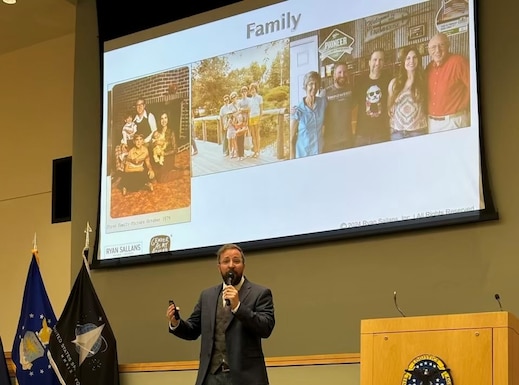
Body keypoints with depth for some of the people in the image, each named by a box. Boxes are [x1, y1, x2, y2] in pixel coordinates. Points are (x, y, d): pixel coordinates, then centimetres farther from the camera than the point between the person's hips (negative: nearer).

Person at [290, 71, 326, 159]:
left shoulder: (323, 103, 0)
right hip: (303, 156, -3)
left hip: (320, 153, 3)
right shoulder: (297, 111, -10)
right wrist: (292, 161, -10)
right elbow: (292, 140, -6)